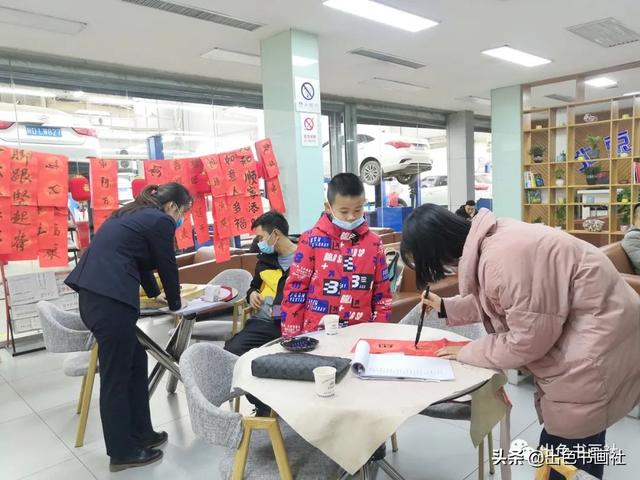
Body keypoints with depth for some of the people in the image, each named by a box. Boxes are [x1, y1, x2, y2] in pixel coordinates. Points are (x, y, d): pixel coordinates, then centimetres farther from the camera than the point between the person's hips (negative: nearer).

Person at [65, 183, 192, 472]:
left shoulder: (133, 214, 24)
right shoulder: (161, 221, -3)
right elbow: (167, 266, 3)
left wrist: (155, 293, 47)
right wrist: (175, 304, 21)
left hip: (93, 292, 10)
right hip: (110, 298, -10)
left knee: (135, 362, 17)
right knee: (116, 376, 2)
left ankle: (140, 433, 29)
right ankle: (122, 453, 16)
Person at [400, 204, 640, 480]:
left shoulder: (504, 257, -31)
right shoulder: (490, 239, 0)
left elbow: (528, 339, -24)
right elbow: (495, 300, 16)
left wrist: (467, 353, -11)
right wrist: (446, 307, 15)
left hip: (596, 344, -9)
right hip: (579, 334, 10)